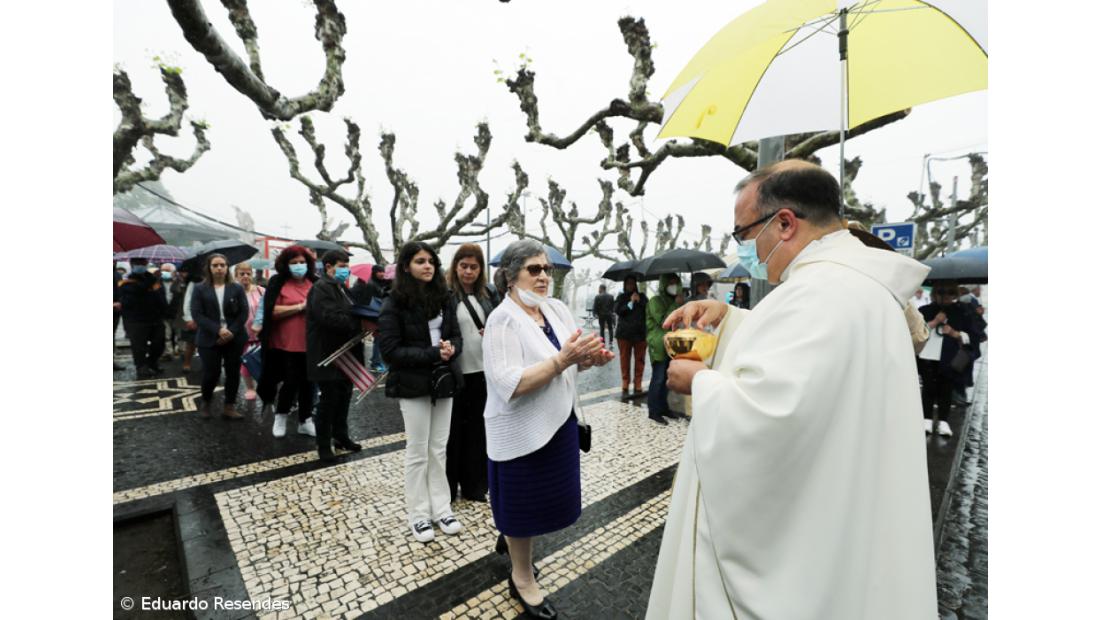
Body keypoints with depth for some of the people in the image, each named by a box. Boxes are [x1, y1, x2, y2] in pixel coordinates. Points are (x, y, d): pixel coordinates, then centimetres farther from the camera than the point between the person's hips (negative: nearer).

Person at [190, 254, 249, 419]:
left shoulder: (237, 288, 4)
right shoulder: (200, 289, 2)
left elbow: (244, 312, -2)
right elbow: (197, 314, -7)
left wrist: (232, 332, -14)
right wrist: (218, 330, -18)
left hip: (235, 339, 1)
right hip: (209, 339, -1)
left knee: (233, 373, 4)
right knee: (211, 373, 1)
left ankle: (229, 407, 14)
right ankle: (206, 403, 27)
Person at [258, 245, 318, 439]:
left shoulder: (315, 282, 5)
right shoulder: (277, 282, -2)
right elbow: (272, 311, -11)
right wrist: (300, 307, -16)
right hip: (287, 343, -3)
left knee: (307, 382, 10)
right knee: (291, 381, 3)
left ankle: (305, 421, 24)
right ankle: (280, 416, 29)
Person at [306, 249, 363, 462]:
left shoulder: (342, 288, 16)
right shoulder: (321, 288, -14)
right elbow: (331, 318, -27)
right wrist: (361, 323, -24)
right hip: (329, 355, -9)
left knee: (344, 396, 16)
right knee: (329, 399, 1)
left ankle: (341, 436, 31)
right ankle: (323, 445, 16)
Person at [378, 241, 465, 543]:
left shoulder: (444, 298, 5)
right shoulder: (394, 303, -10)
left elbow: (456, 336, 7)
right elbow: (390, 350, -14)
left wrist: (451, 349, -16)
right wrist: (433, 354, -20)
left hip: (444, 381, 5)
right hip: (413, 385, -4)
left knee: (439, 449, 14)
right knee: (417, 452, 8)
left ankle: (441, 508, 28)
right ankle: (418, 514, 25)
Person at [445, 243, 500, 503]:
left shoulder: (488, 295, 8)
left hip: (483, 372, 4)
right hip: (455, 373, -4)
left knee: (477, 429, 13)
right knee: (452, 431, 8)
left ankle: (474, 485, 28)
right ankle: (446, 487, 24)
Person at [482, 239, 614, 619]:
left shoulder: (557, 309, 2)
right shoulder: (502, 320, -18)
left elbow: (572, 361, 8)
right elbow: (508, 385, -27)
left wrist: (591, 357, -14)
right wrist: (563, 359, -33)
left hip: (559, 421, 7)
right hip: (522, 429, -7)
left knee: (546, 498, 21)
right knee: (524, 503, 12)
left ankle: (511, 536, 52)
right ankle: (522, 579, 38)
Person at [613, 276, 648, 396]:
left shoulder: (642, 296, 13)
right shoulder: (621, 297, 11)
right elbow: (617, 310, -5)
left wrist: (639, 301, -11)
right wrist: (631, 303, -10)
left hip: (640, 332, 1)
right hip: (624, 333, 0)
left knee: (639, 359, 0)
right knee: (625, 359, 2)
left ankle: (638, 385, 9)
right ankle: (625, 385, 13)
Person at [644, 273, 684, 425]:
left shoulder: (672, 301, 18)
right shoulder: (655, 301, -8)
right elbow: (663, 322, -17)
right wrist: (676, 305, -16)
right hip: (659, 345, -8)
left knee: (667, 378, 10)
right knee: (658, 379, -7)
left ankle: (663, 407, 20)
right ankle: (653, 411, -1)